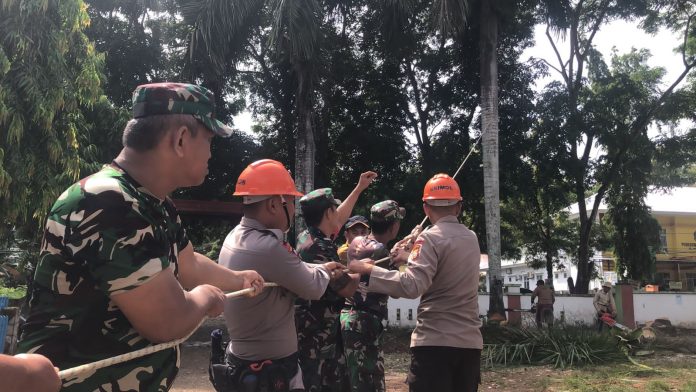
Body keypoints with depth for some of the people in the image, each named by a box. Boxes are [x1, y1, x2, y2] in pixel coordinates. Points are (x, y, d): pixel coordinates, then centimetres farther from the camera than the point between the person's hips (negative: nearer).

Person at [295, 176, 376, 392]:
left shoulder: (309, 237, 7)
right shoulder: (317, 248, -23)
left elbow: (339, 219, 22)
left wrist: (359, 187, 27)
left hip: (323, 334, 10)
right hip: (315, 337, -10)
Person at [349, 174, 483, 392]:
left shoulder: (430, 237, -11)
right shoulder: (471, 238, 12)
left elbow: (412, 286, -24)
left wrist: (368, 270, -19)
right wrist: (410, 257, 30)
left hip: (434, 341, -7)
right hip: (470, 342, 7)